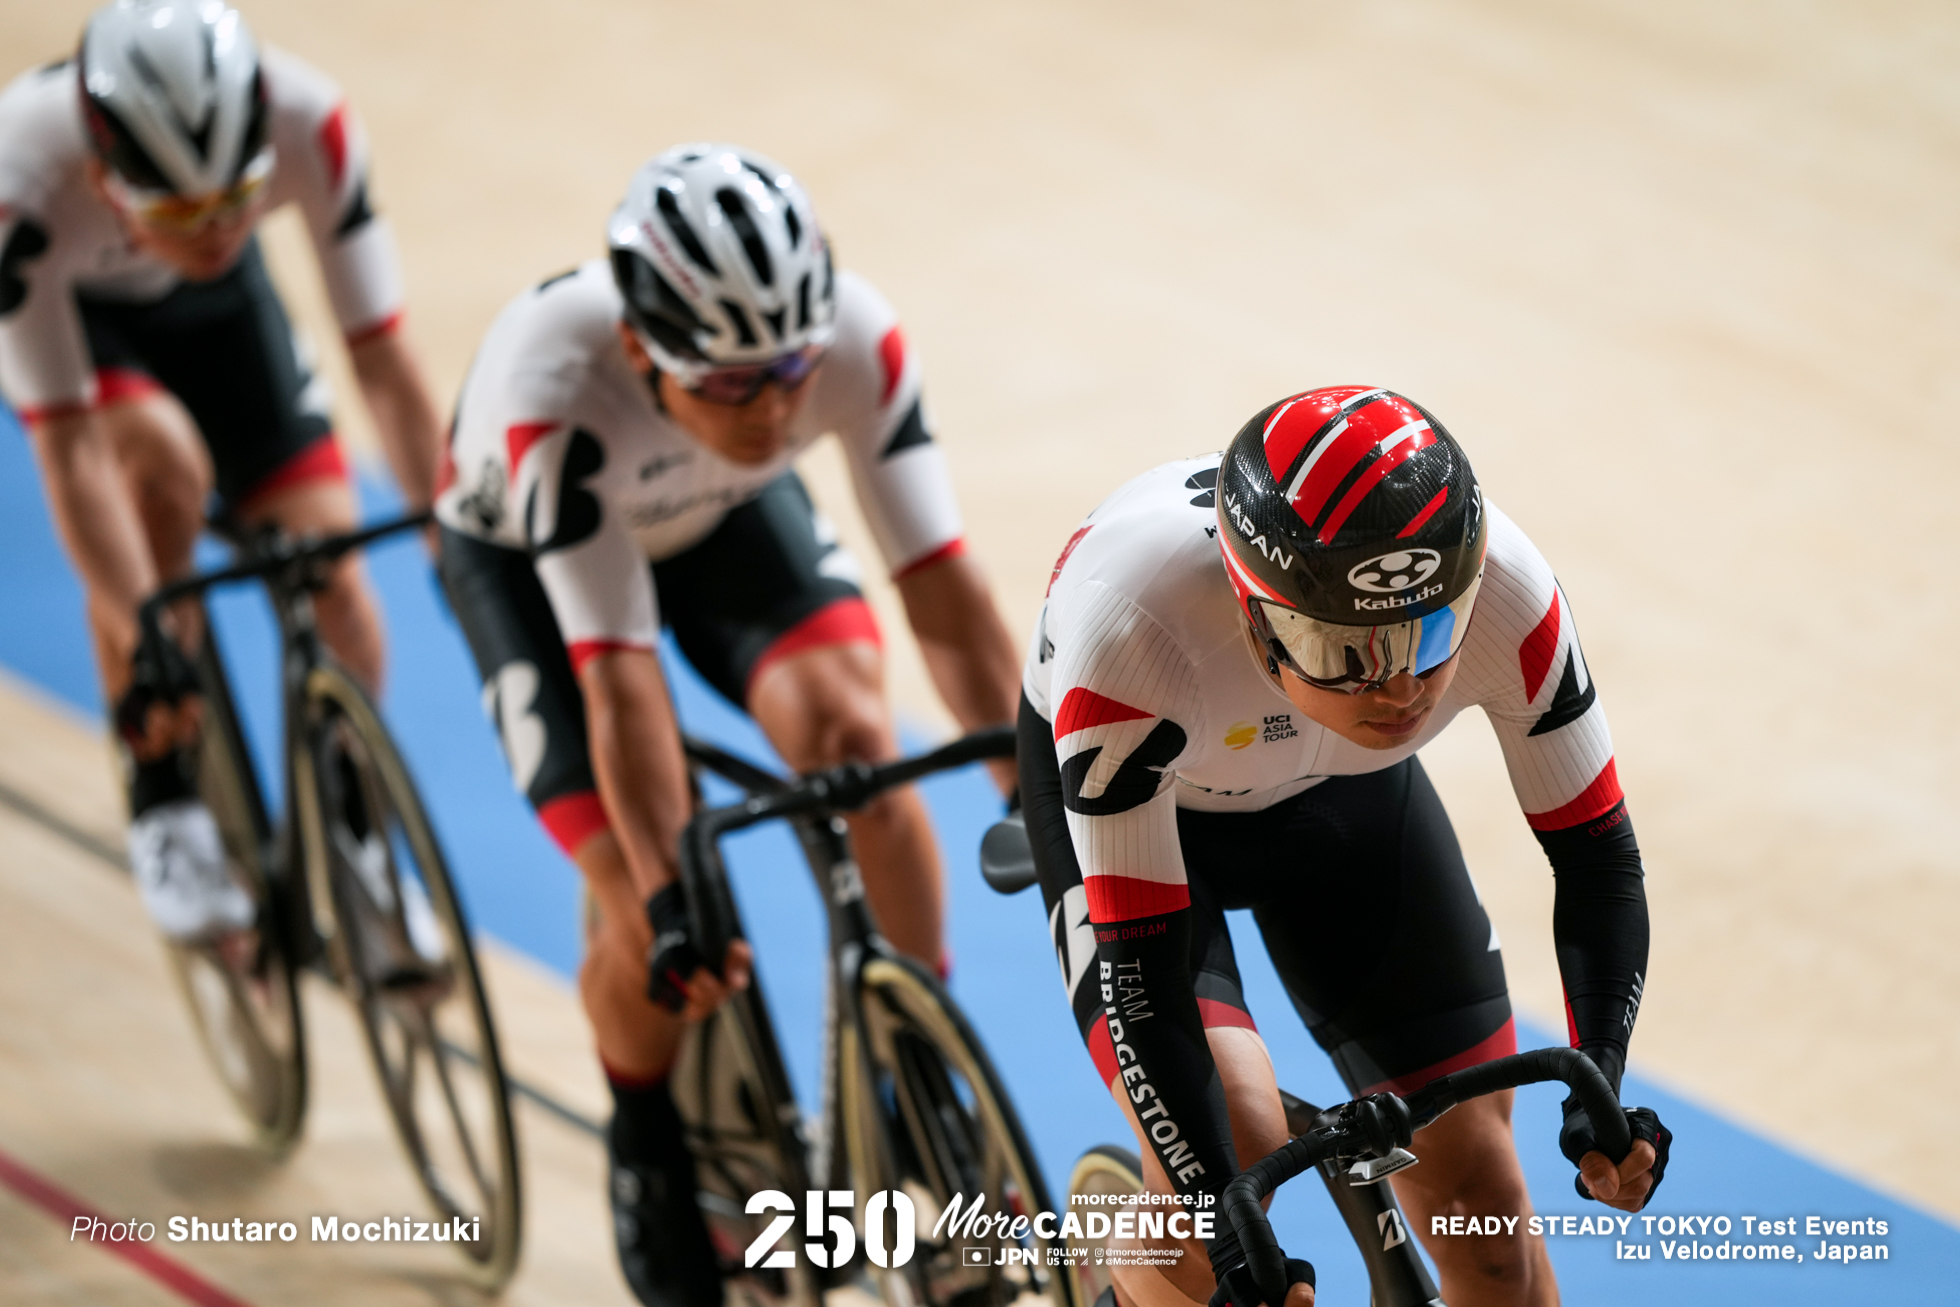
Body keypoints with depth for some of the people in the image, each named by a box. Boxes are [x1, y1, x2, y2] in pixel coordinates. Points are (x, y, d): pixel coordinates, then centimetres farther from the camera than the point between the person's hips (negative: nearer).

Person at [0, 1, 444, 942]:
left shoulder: (309, 125, -37)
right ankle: (163, 811, -15)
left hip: (210, 302, 3)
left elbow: (381, 357, -29)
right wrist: (142, 637, -40)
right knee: (163, 458, -31)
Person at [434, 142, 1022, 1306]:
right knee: (656, 930, -16)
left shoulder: (855, 340, -35)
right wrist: (669, 901, -46)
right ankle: (652, 1150, 16)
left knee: (851, 730, -26)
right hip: (530, 554, -2)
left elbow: (944, 586, -33)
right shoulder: (555, 393, -42)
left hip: (725, 514, 3)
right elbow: (619, 680, -41)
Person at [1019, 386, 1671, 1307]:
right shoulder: (1133, 622, -43)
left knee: (1473, 1178, -3)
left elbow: (1595, 852, -21)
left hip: (1342, 788, 3)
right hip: (1125, 780, -3)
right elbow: (1138, 964, -38)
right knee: (1229, 1152, -23)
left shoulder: (1504, 594, -35)